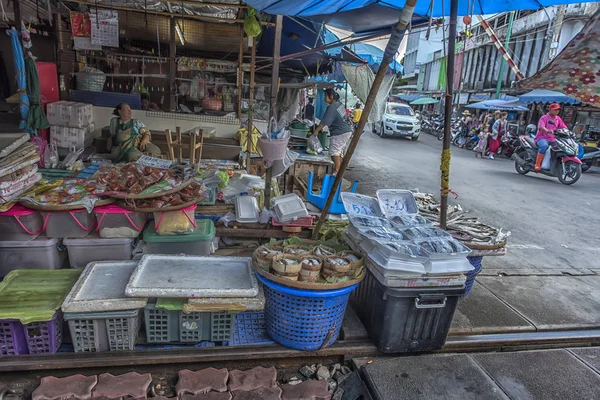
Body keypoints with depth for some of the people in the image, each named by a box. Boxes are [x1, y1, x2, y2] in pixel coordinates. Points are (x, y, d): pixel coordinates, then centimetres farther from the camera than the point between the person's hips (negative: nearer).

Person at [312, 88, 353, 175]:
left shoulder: (331, 108, -18)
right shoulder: (339, 104, 11)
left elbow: (324, 122, -18)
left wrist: (316, 130, -7)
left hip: (339, 133, -10)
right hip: (347, 131, 10)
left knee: (334, 152, -7)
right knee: (339, 151, 16)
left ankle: (337, 171, -5)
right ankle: (339, 169, 24)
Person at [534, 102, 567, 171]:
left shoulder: (558, 119, 16)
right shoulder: (544, 118, -4)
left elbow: (564, 128, 10)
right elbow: (541, 127, -23)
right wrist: (547, 130, -44)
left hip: (552, 140, 7)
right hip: (542, 138, -7)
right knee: (544, 146, -37)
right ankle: (537, 164, -30)